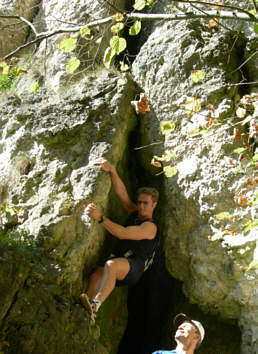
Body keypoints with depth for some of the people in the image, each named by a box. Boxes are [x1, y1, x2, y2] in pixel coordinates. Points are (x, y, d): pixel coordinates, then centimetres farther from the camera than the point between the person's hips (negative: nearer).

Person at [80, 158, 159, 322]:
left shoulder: (150, 226, -2)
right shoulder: (134, 213, 23)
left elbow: (123, 233, -16)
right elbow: (122, 192, 13)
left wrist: (101, 218, -24)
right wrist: (112, 171, -2)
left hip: (135, 267, -7)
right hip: (119, 264, 7)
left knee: (112, 265, -39)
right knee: (96, 276, -26)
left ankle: (94, 307, -53)